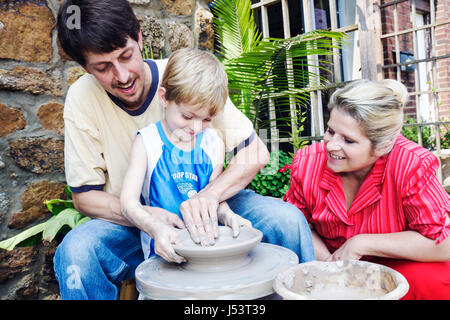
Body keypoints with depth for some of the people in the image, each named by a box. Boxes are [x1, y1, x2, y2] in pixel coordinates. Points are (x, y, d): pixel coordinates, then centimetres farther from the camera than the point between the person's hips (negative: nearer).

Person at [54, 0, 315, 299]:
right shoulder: (82, 98, -11)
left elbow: (255, 153, -13)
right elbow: (84, 194, -7)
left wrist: (209, 195, -31)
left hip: (204, 210, 1)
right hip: (134, 223, 1)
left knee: (286, 219, -21)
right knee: (75, 251, -30)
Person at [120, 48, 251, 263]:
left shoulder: (214, 143, 6)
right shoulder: (147, 142, -6)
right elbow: (128, 201, -11)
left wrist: (225, 213, -11)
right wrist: (156, 228, -29)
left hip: (209, 240, 2)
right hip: (166, 246, -1)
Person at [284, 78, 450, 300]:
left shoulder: (411, 166, -26)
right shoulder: (307, 163, -15)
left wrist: (361, 244, -23)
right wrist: (326, 260, -17)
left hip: (397, 268, -2)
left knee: (429, 281, -33)